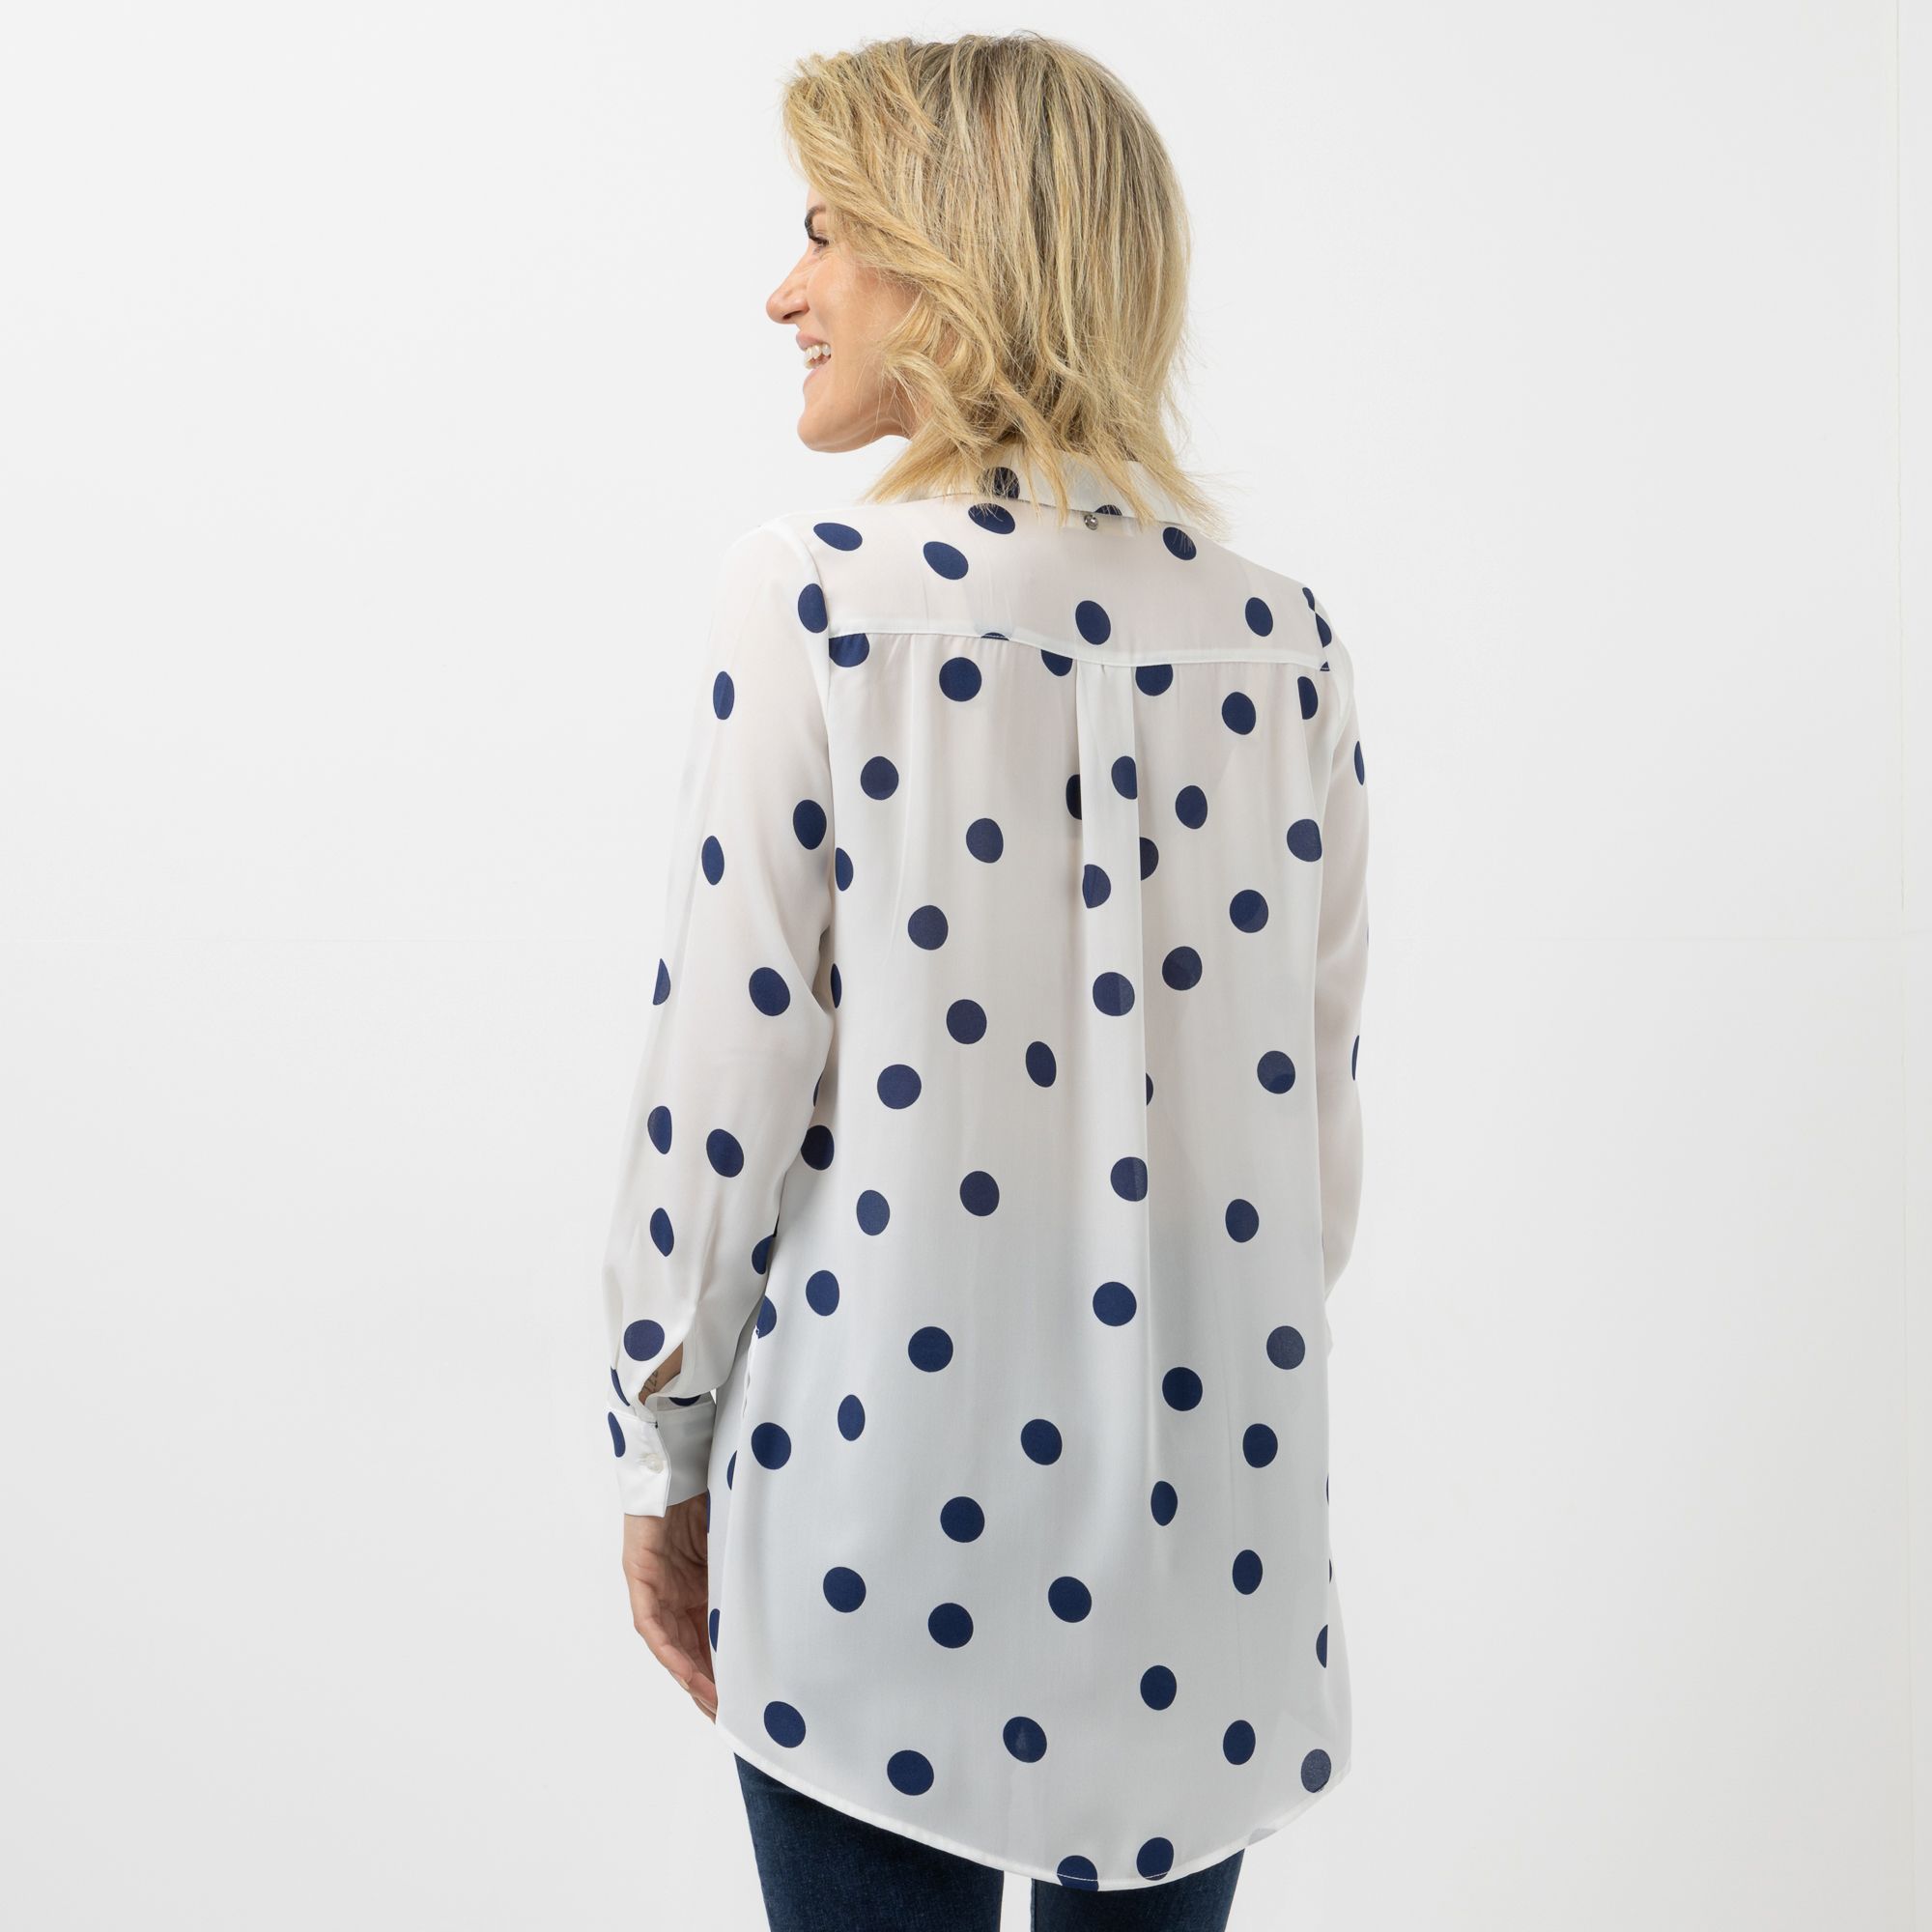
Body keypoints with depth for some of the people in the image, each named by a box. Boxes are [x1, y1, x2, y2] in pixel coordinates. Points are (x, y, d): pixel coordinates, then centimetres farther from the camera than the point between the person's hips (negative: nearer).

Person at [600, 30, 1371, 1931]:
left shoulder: (815, 593, -12)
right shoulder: (1280, 630, 1)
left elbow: (729, 1076, -11)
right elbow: (1314, 1096, 5)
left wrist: (662, 1451, 2)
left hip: (884, 1494, -3)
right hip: (1205, 1511, 4)